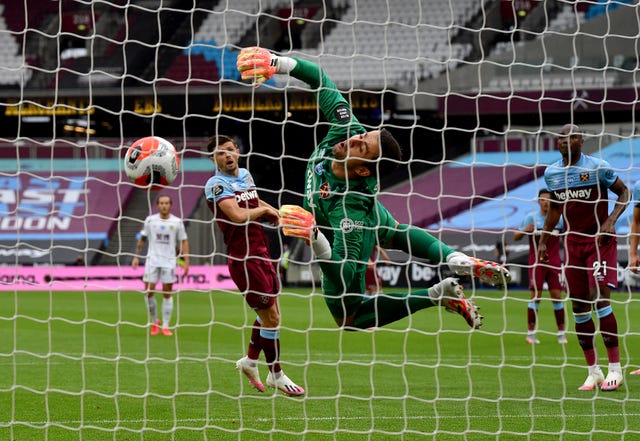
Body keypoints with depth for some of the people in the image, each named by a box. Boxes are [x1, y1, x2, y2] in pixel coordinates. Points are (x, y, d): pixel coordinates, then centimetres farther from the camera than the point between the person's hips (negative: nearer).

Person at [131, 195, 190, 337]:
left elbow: (183, 242, 4)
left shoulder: (177, 222, 1)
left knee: (167, 293, 0)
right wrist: (136, 256, 7)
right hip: (152, 260, 1)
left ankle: (165, 326, 5)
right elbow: (142, 239, 12)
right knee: (149, 292, -4)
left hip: (169, 261, -1)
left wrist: (186, 261, -3)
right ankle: (154, 322, 14)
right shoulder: (150, 220, 3)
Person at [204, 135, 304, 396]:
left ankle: (250, 360, 32)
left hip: (262, 252, 8)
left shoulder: (245, 175, 12)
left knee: (270, 312, 15)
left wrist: (273, 212, 9)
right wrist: (264, 210, -9)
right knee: (271, 317, -5)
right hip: (244, 259, -8)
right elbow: (238, 215, -27)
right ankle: (276, 376, 8)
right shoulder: (216, 184, -13)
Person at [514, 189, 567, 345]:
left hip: (554, 262, 2)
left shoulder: (559, 218, 6)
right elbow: (516, 237, 1)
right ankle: (530, 332, 0)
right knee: (535, 296, -6)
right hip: (536, 262, -2)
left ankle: (561, 332, 5)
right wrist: (525, 230, -19)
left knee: (557, 295, -1)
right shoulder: (531, 217, 1)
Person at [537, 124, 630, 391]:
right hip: (573, 243, 5)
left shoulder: (597, 167, -9)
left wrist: (611, 221, -15)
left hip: (600, 241, -5)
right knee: (579, 307, 2)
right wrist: (543, 241, 16)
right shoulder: (552, 173, 6)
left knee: (600, 299, -15)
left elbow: (624, 193, -1)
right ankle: (593, 371, 10)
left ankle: (615, 367, -8)